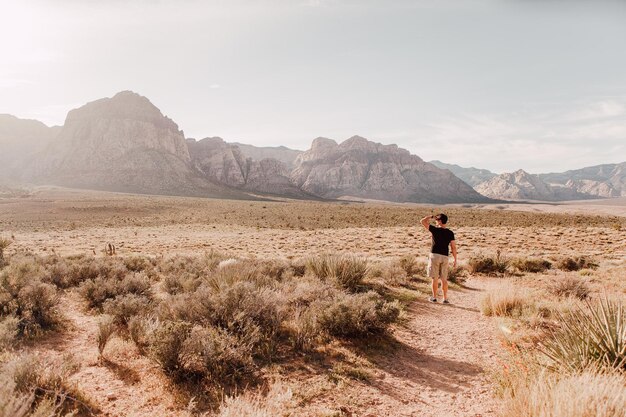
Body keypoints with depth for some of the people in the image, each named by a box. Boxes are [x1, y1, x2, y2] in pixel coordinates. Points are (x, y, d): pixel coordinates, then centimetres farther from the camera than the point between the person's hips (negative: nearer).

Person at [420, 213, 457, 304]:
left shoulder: (435, 230, -9)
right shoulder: (450, 233, 2)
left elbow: (423, 221, -4)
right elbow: (453, 247, 0)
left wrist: (431, 217, 9)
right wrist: (455, 260, 5)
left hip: (435, 255, -3)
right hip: (444, 257, 4)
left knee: (435, 278, 4)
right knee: (444, 279, 11)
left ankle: (434, 297, 11)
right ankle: (445, 299, 13)